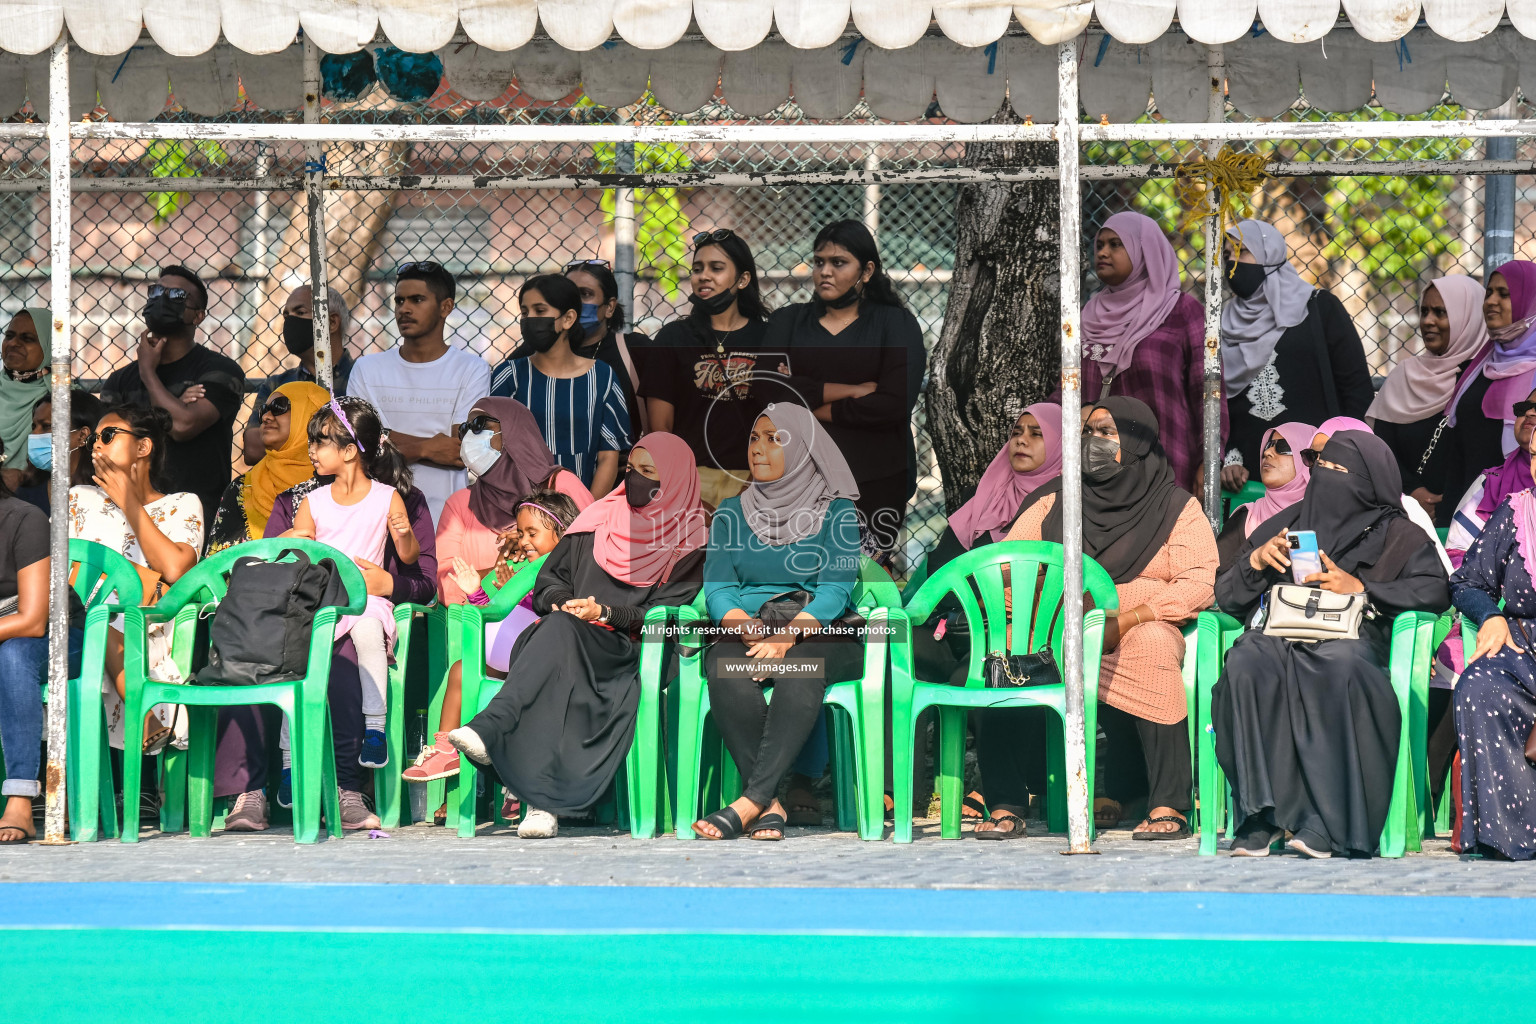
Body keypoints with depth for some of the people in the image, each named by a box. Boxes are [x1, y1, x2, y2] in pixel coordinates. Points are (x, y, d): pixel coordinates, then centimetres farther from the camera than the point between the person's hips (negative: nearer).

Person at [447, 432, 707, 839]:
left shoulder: (687, 546, 11)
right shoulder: (598, 520, 23)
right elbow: (549, 579, 22)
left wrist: (605, 614, -12)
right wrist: (562, 602, -2)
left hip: (627, 650, -3)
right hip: (563, 642, 3)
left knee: (559, 632, -38)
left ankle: (489, 730, -56)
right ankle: (541, 801, -54)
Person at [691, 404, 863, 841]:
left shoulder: (836, 512, 8)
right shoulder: (731, 514, 17)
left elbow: (835, 591, -3)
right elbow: (718, 589, 7)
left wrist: (787, 637, -20)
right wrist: (748, 629, -15)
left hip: (817, 633, -2)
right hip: (745, 630, 2)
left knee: (801, 667, -39)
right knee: (725, 666, -35)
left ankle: (750, 802, -46)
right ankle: (770, 804, -38)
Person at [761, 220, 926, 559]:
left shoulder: (896, 324, 6)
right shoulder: (788, 321, 13)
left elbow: (895, 403, -9)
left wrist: (810, 406, -5)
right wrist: (854, 390, -9)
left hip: (875, 485, -1)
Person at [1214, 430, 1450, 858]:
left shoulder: (1397, 537, 19)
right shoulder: (1287, 523, 28)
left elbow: (1434, 590, 0)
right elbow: (1226, 596, 25)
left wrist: (1361, 588, -7)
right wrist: (1255, 561, 5)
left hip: (1349, 638, -2)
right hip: (1277, 637, 3)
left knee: (1339, 666, -41)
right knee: (1246, 665, -35)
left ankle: (1325, 823, -42)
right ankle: (1260, 815, -36)